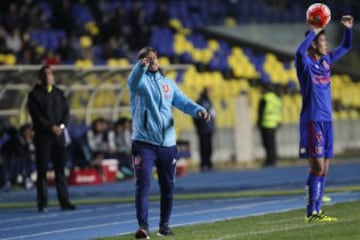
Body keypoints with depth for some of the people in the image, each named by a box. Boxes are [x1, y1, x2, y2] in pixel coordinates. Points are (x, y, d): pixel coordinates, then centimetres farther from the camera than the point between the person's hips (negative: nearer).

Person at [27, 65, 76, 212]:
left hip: (59, 135, 4)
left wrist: (62, 126, -7)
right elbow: (37, 116, -7)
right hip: (43, 135, -4)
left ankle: (64, 201, 4)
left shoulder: (58, 93, 14)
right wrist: (51, 127, -14)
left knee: (60, 168, 3)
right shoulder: (35, 94, 0)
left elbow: (66, 111, 11)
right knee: (42, 170, -3)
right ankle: (43, 203, -1)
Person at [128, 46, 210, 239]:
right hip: (144, 142, -5)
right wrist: (141, 65, -48)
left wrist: (198, 110, -17)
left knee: (168, 186, 10)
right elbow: (134, 80, -25)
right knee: (143, 184, -13)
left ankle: (164, 225, 23)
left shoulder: (168, 83, 14)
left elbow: (182, 101, 5)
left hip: (168, 143, 5)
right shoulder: (140, 81, -1)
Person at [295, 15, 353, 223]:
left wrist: (348, 28, 9)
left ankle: (317, 211, 11)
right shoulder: (305, 63, -9)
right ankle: (311, 213, -9)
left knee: (324, 169, 7)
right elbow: (300, 51, -33)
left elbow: (346, 47, 26)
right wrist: (314, 31, -25)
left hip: (326, 120, 8)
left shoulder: (326, 60, 13)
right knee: (317, 166, -11)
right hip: (312, 121, -8)